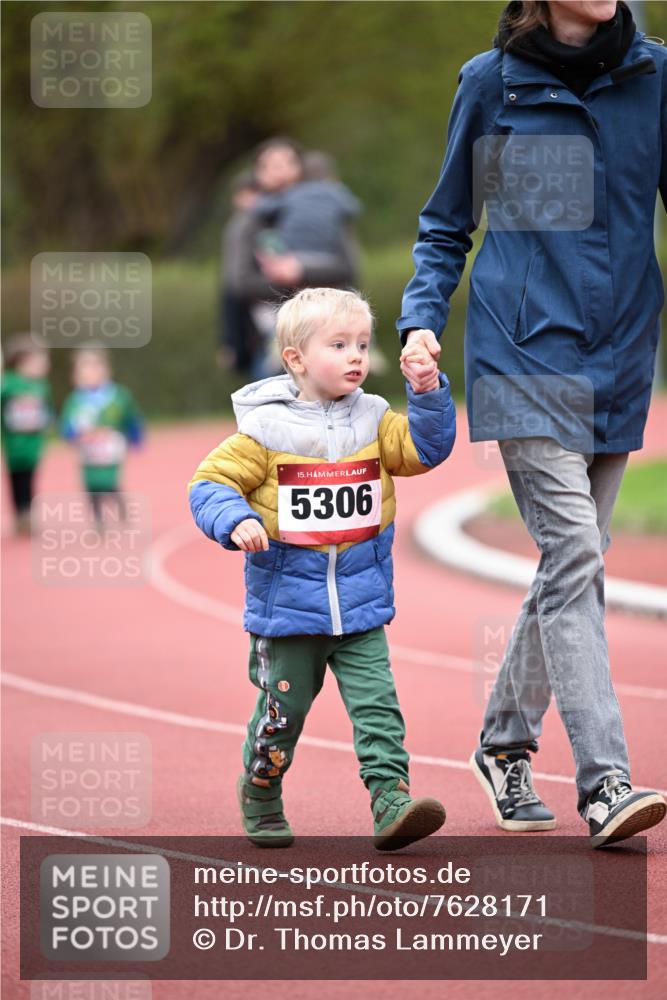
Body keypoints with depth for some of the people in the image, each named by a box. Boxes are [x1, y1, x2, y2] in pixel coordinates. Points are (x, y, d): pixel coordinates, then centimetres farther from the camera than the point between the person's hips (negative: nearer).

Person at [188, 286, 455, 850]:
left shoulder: (373, 422, 5)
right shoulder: (265, 429, -7)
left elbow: (429, 448, -3)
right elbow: (211, 484, -5)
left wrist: (429, 391, -16)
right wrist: (236, 521, -24)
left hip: (361, 608, 2)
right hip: (287, 608, -2)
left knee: (377, 707, -10)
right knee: (280, 714, 10)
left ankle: (391, 802, -13)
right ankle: (260, 802, 31)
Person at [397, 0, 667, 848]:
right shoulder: (491, 81, 1)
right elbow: (447, 223, 11)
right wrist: (421, 318, -3)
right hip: (525, 355, -3)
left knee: (575, 564, 10)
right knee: (572, 552, -15)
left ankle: (505, 742, 29)